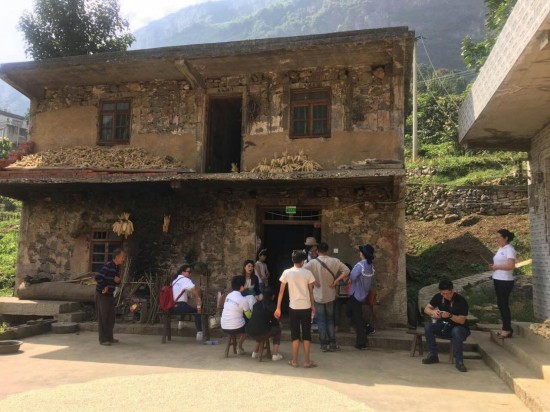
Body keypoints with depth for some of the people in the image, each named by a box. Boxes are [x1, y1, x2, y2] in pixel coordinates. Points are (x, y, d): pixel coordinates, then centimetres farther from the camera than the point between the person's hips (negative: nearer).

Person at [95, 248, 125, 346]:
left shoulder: (116, 267, 8)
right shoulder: (108, 266, -19)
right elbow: (98, 277, -28)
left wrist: (117, 280, -5)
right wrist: (105, 287, -18)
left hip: (110, 294, 9)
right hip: (102, 295, -9)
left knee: (111, 317, 12)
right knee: (103, 317, -1)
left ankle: (109, 337, 22)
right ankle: (103, 339, 6)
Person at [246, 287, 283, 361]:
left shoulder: (257, 304, 17)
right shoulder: (272, 306, 4)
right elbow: (275, 322, 12)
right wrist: (270, 323, 35)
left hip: (249, 332, 6)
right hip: (261, 332, -6)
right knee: (277, 329, 20)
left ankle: (255, 352, 38)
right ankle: (275, 354, 14)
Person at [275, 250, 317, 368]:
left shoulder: (287, 273, -4)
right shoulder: (308, 273, -3)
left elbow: (281, 291, -2)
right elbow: (311, 291, 2)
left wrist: (278, 308, 4)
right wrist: (312, 305, 15)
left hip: (293, 307, 0)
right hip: (306, 307, 0)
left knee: (295, 334, 9)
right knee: (306, 334, 9)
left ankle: (294, 361, 13)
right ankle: (307, 361, 13)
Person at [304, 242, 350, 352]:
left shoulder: (313, 262, -11)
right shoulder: (334, 261, -6)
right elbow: (346, 271, -11)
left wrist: (313, 282, -13)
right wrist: (336, 281, -8)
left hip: (318, 295, -2)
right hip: (330, 295, 2)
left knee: (321, 320, 8)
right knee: (330, 319, 15)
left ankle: (324, 345, 10)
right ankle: (332, 344, 15)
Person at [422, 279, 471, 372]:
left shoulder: (461, 301, -19)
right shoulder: (438, 297, -6)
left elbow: (462, 320, -21)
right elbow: (426, 309, -3)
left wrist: (450, 315, -38)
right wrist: (433, 312, -27)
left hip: (459, 328, -4)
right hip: (443, 326, 4)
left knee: (456, 331, -39)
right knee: (428, 327, -23)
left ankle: (459, 361, -27)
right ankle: (433, 355, -12)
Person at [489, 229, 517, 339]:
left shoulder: (509, 249, -14)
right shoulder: (500, 249, 14)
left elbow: (511, 265, -24)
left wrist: (497, 267, -16)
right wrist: (493, 266, 3)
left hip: (505, 281, -9)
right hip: (498, 280, 9)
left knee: (504, 304, -3)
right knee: (501, 304, 13)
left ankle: (507, 329, 7)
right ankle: (506, 328, 21)